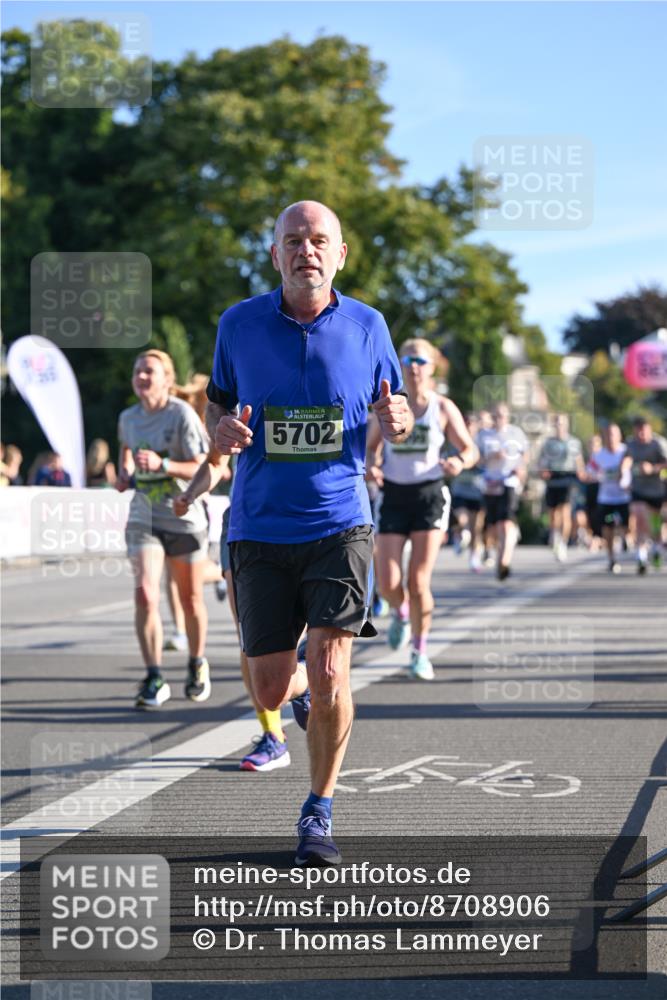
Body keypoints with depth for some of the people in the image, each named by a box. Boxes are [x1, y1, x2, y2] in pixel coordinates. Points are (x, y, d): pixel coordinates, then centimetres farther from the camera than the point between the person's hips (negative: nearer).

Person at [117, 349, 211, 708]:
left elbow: (203, 469, -17)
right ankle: (154, 679, -14)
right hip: (144, 519, 3)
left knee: (190, 600, 11)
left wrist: (162, 464, -29)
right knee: (145, 594, -16)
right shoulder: (128, 418, 3)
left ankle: (197, 666, 34)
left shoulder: (182, 415, -13)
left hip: (185, 519, -3)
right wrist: (125, 473, 5)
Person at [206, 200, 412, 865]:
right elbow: (218, 404, 13)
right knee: (271, 687, 2)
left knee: (329, 673, -12)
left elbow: (392, 408, 13)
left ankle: (318, 813, 9)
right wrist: (223, 431, -10)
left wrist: (397, 420, -11)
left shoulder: (366, 326, 1)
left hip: (339, 524, -1)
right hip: (260, 530, 1)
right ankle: (304, 692, 41)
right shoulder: (239, 324, 1)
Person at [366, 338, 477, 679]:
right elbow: (370, 446, 12)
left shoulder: (444, 408, 0)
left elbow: (470, 449, 3)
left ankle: (420, 652, 12)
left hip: (429, 496, -1)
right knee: (388, 583, -6)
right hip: (393, 496, 1)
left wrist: (460, 462, -20)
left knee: (419, 582, -6)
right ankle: (400, 612, 31)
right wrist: (371, 466, -10)